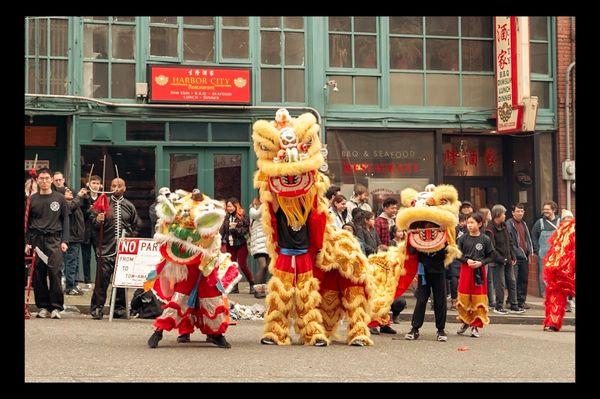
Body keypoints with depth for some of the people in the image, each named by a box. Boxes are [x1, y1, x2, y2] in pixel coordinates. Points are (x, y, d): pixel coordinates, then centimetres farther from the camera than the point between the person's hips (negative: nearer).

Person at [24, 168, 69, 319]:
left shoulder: (60, 198, 6)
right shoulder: (32, 199, 9)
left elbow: (65, 220, 7)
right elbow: (27, 222, 11)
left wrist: (65, 241, -2)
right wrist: (27, 242, 3)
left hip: (54, 240, -2)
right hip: (36, 240, 2)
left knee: (55, 272, -11)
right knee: (38, 274, 1)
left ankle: (56, 307, -5)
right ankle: (43, 306, 10)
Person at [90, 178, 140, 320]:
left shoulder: (129, 206, 13)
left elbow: (136, 226, 19)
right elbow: (93, 222, 6)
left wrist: (130, 239, 6)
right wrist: (97, 220, -16)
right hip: (106, 248, -2)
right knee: (102, 277, -7)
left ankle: (119, 307, 15)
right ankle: (97, 307, -2)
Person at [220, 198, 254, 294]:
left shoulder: (242, 216, -6)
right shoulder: (227, 217, 10)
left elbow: (246, 230, -11)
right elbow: (223, 230, 12)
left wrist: (235, 228, -19)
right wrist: (223, 243, 6)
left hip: (241, 244, -5)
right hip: (230, 245, 5)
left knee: (243, 265, -7)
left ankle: (252, 285, 4)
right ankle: (235, 287, 12)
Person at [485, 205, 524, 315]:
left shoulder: (504, 226, 11)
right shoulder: (490, 230, -15)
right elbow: (491, 248, -18)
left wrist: (513, 257, 10)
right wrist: (501, 259, -19)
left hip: (508, 260, 8)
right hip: (498, 262, -8)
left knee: (512, 282, 10)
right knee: (500, 284, -3)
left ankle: (514, 306, 17)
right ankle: (499, 306, 7)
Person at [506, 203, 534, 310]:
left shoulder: (523, 224, 18)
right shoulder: (509, 224, -8)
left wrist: (530, 250, 13)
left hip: (524, 256, 8)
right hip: (515, 256, -8)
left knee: (524, 280, 9)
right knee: (514, 280, -6)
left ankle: (521, 301, 17)